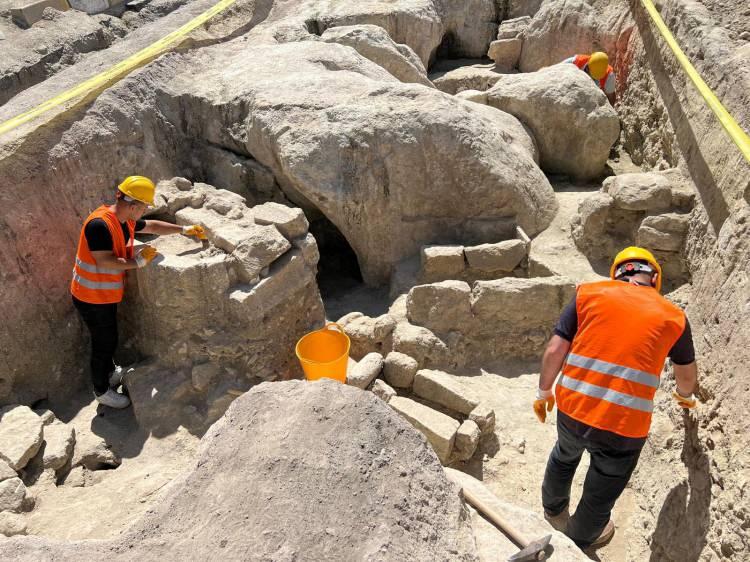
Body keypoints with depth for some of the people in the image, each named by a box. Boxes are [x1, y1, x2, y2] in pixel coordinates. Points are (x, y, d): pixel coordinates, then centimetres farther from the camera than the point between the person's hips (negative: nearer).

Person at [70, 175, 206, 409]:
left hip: (107, 293, 8)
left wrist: (184, 229, 13)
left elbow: (151, 226, 15)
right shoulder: (100, 224, -31)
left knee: (109, 337, 26)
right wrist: (138, 261, -25)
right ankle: (102, 391, 28)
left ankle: (110, 372, 50)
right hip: (91, 297, -8)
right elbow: (104, 261, -34)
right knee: (104, 342, 8)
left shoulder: (126, 220, -2)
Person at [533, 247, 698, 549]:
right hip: (624, 427, -1)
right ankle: (579, 539, 50)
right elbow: (687, 375, 23)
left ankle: (553, 508, 58)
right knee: (600, 495, 24)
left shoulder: (589, 293, 4)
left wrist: (544, 392, 13)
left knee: (564, 457, 34)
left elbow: (555, 350, -1)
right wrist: (684, 395, 44)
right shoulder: (673, 317, 7)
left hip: (572, 409, 2)